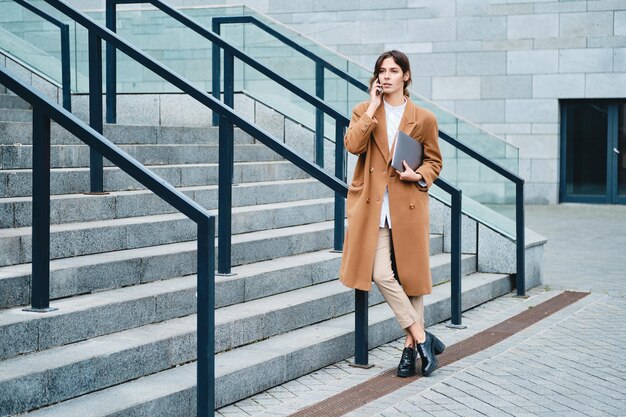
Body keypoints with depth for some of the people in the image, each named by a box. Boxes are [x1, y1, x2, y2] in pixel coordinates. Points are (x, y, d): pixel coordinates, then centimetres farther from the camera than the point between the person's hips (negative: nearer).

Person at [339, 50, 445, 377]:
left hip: (408, 205, 0)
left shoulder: (424, 119, 3)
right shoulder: (364, 111, 6)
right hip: (372, 205, 0)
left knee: (410, 276, 4)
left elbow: (434, 161, 11)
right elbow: (352, 145, -11)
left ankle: (411, 346, 15)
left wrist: (419, 175, -10)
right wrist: (373, 107, -9)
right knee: (382, 275, -11)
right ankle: (422, 338, -1)